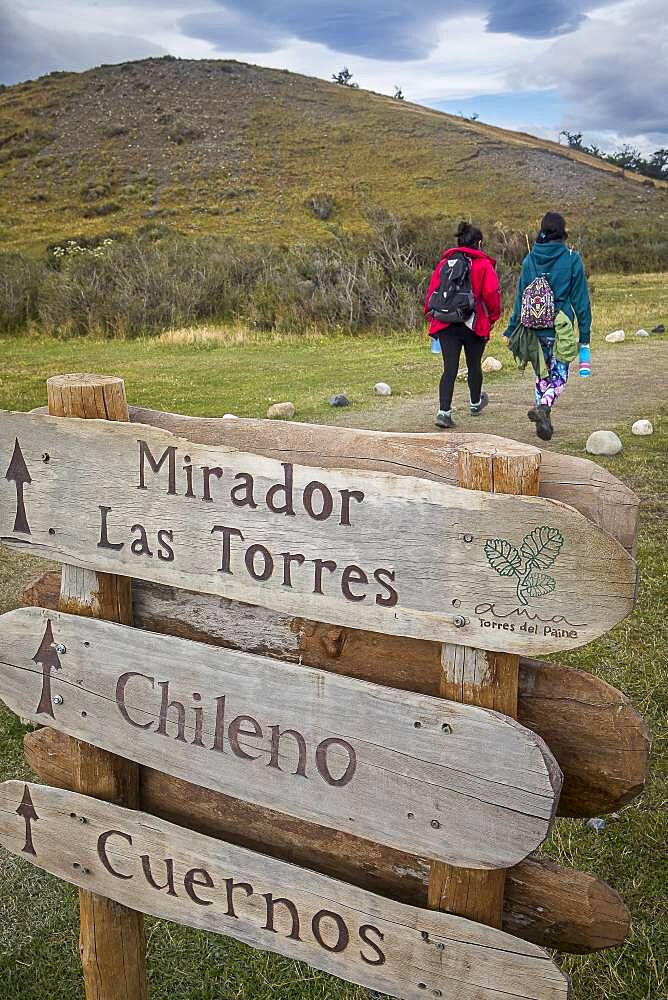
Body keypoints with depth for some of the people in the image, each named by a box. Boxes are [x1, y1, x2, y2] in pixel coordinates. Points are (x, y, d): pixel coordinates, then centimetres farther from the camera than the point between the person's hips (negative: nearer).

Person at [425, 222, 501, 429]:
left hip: (445, 324, 2)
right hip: (474, 324, -2)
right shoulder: (483, 264, -1)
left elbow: (431, 291, 7)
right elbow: (491, 293, -9)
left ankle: (444, 411, -16)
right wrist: (492, 317, 5)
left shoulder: (444, 262, 9)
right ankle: (475, 404, 38)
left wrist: (431, 315, 16)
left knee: (450, 368, -2)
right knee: (474, 365, 17)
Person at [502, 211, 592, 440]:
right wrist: (584, 334, 2)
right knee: (559, 376, 4)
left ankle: (544, 422, 17)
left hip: (534, 327, 3)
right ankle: (543, 405, -24)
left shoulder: (530, 259, 2)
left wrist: (511, 329, 11)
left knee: (542, 375, 17)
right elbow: (580, 299, -3)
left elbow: (520, 297, 4)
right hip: (561, 329, -3)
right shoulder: (572, 260, -5)